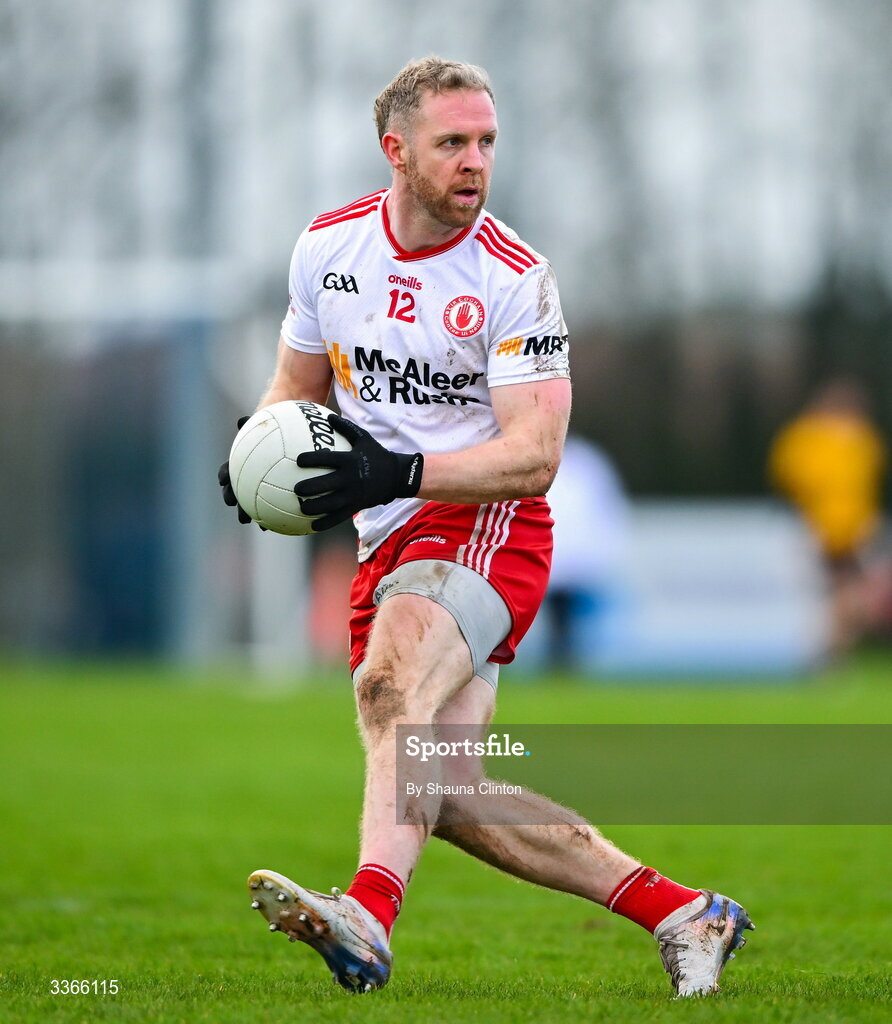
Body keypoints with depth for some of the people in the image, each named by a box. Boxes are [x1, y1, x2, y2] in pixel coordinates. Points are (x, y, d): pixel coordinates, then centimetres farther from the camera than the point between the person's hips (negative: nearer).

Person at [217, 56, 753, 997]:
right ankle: (680, 913, 9)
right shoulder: (326, 247, 6)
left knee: (391, 683, -35)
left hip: (487, 527, -6)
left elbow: (534, 456, -15)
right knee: (449, 800, -1)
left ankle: (369, 917, -57)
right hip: (389, 542, 6)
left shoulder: (515, 278, -9)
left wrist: (398, 472, -28)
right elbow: (298, 386, 21)